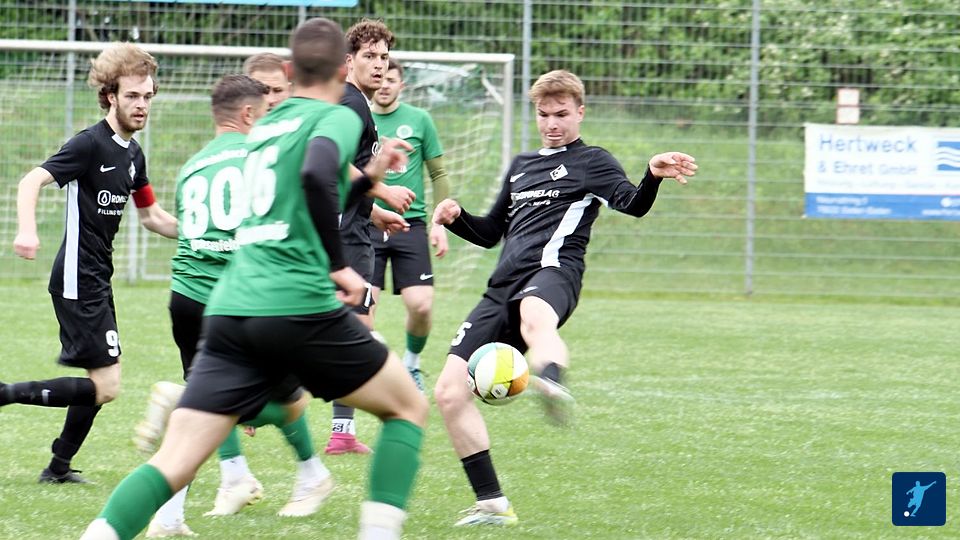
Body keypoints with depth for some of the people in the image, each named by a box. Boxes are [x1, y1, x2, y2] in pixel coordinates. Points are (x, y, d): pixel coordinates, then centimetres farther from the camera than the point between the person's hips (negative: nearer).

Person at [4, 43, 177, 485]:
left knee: (100, 382, 13)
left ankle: (59, 467, 23)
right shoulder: (90, 144, -15)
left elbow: (151, 216, 24)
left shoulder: (133, 154, 12)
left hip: (97, 279, 9)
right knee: (105, 386, -13)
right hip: (77, 278, -9)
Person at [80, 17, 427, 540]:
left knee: (174, 462, -2)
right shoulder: (337, 117, 3)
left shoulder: (263, 127, 24)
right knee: (408, 407, 16)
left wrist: (368, 177, 40)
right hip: (299, 306, -6)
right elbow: (317, 175, -20)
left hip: (228, 314, 6)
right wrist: (338, 266, -13)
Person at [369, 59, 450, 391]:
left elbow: (438, 174, 10)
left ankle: (412, 361, 19)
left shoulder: (419, 120, 5)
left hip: (411, 224, 0)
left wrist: (440, 223, 3)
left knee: (421, 305, -9)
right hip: (366, 226, 0)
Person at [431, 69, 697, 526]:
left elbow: (632, 205, -9)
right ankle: (492, 504, 4)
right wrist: (457, 218, 15)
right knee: (449, 390, -3)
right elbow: (490, 233, 37)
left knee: (534, 316, -45)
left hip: (551, 270, -7)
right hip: (504, 285, 7)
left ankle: (552, 385, -80)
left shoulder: (591, 162, 10)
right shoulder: (521, 166, 30)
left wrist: (653, 176, -32)